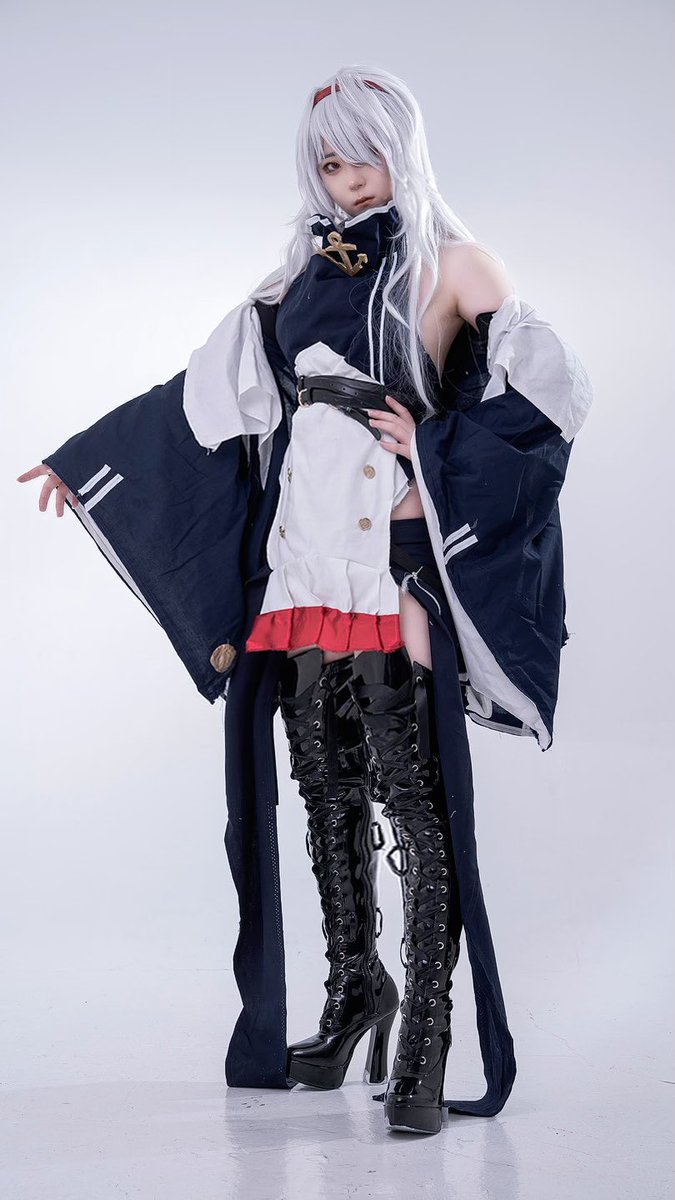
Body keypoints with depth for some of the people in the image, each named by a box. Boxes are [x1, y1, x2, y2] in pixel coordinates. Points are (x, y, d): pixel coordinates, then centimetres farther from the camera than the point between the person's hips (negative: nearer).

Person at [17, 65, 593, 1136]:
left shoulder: (448, 266, 3)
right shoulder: (302, 276, 18)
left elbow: (554, 388, -5)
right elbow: (204, 394, 23)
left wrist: (440, 467, -11)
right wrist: (84, 462, 25)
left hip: (395, 569, -5)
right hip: (301, 565, 5)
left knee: (413, 797, -7)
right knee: (326, 790, 11)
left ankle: (425, 1042, -3)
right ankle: (355, 988, 27)